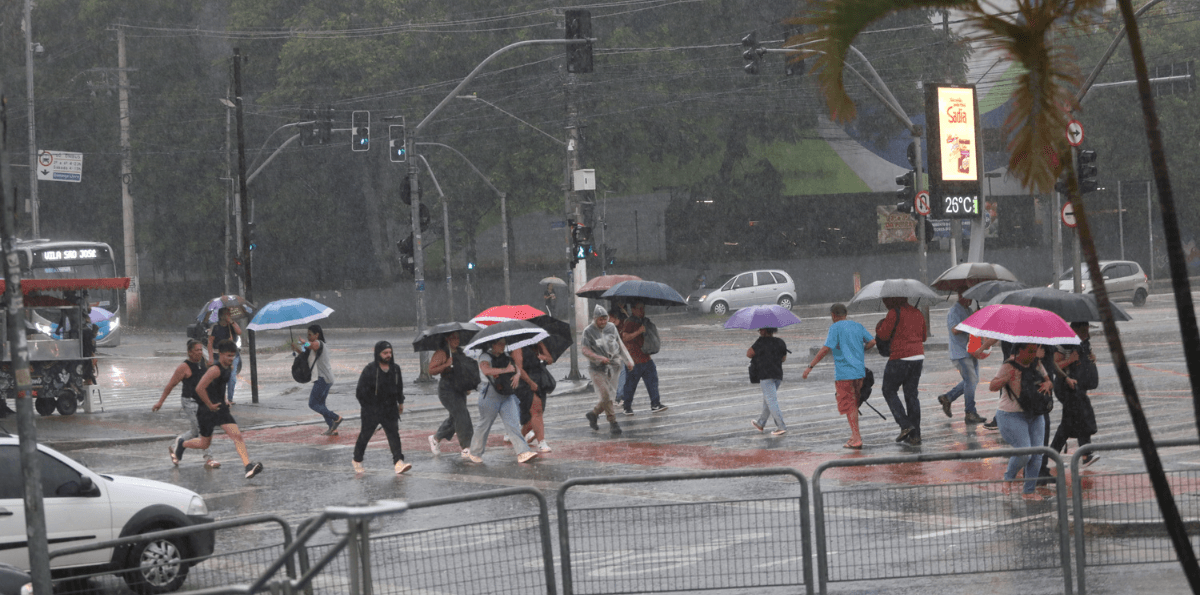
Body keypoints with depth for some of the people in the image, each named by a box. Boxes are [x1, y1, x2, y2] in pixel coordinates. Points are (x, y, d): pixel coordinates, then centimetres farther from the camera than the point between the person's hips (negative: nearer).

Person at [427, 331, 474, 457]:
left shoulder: (460, 352, 13)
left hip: (460, 389, 8)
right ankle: (466, 447, -8)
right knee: (461, 415, -12)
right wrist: (446, 365, -25)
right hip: (447, 389, -8)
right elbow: (431, 370, -16)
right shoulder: (441, 353, -11)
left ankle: (435, 438, 31)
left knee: (454, 417, 13)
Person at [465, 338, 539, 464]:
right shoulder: (485, 357, -9)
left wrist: (517, 374, -9)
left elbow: (516, 368, 16)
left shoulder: (505, 357, 13)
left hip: (507, 396, 6)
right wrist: (505, 370, -25)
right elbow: (486, 370, -28)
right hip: (490, 396, -6)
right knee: (484, 425, 4)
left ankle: (523, 453, -14)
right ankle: (474, 454, 21)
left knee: (513, 423, -6)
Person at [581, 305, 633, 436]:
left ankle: (593, 413, 29)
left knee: (609, 395, 7)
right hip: (597, 369, -5)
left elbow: (620, 345, 14)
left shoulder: (611, 328, 6)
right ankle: (613, 422, -4)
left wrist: (628, 361, 10)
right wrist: (599, 358, -25)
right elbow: (584, 349, -12)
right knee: (606, 395, -12)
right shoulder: (588, 331, -8)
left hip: (612, 366, 5)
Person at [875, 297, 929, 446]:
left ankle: (905, 425, -7)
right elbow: (924, 336, 20)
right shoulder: (918, 313, 12)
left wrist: (880, 325, 11)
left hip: (900, 357, -7)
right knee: (911, 394, 10)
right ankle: (915, 436, 7)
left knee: (889, 390, 9)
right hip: (918, 357, 7)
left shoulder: (894, 313, -11)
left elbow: (883, 334, -9)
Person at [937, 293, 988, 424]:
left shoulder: (969, 310, 17)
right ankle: (970, 413, -4)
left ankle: (947, 397, 25)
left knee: (972, 380, 12)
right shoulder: (954, 311, -12)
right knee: (971, 380, -10)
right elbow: (955, 329, -25)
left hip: (971, 352, 9)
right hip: (960, 353, -9)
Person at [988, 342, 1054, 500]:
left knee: (1037, 454, 0)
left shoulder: (1036, 364, 6)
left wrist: (1047, 385, -9)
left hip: (1035, 415, 7)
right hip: (1012, 416, -7)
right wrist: (1007, 378, -36)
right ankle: (1008, 478, 12)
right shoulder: (1009, 367, -13)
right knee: (1024, 452, -17)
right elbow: (992, 386, -19)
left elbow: (1048, 381, 15)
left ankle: (1030, 491, 11)